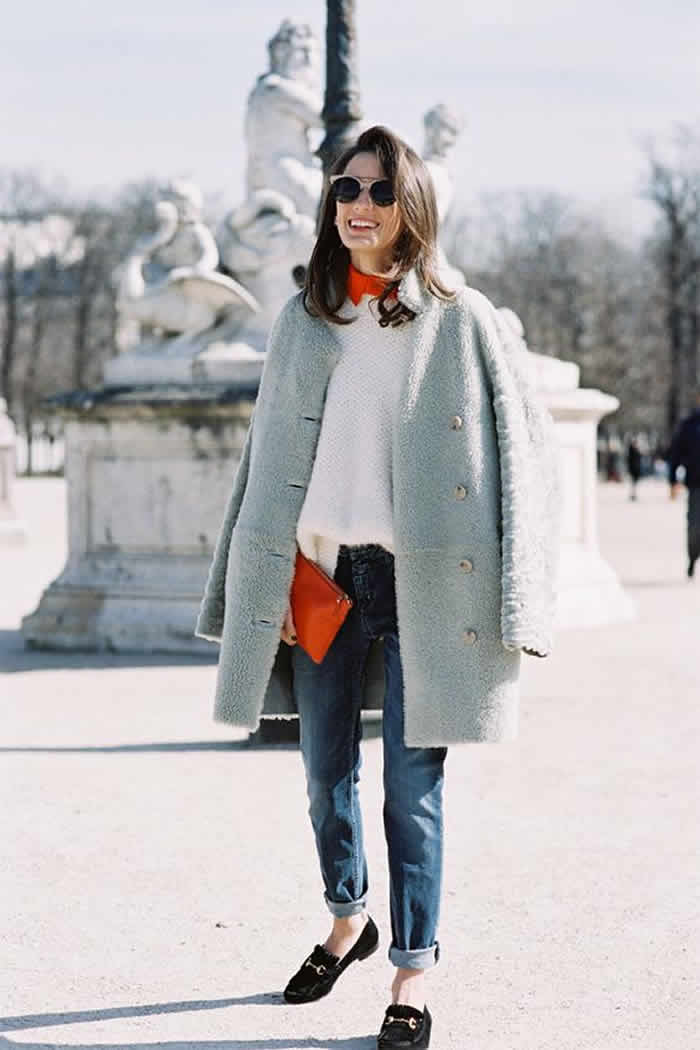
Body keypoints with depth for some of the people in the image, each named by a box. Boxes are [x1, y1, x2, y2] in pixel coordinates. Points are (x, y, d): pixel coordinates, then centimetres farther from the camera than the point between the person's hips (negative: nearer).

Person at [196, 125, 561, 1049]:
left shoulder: (462, 320, -1)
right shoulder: (303, 321, 9)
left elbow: (528, 449, -2)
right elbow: (270, 458, 13)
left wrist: (516, 598, -8)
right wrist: (268, 586, 7)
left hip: (421, 582, -4)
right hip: (322, 575, 4)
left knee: (413, 789, -1)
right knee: (327, 775, 14)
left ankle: (413, 973, 10)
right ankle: (349, 919, 36)